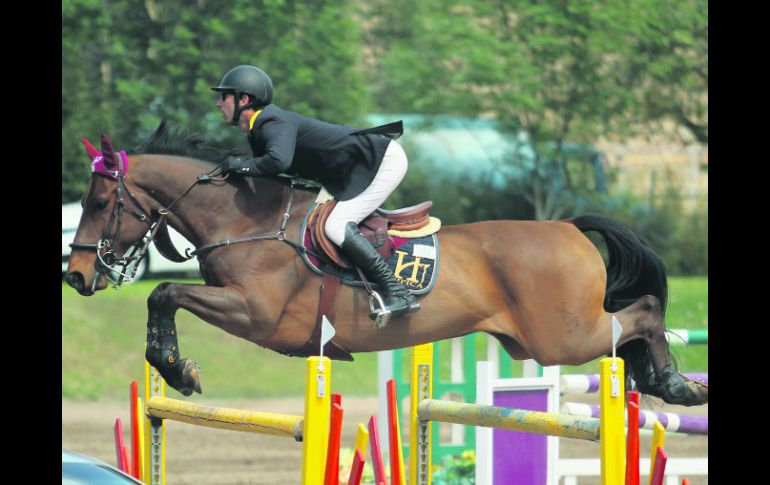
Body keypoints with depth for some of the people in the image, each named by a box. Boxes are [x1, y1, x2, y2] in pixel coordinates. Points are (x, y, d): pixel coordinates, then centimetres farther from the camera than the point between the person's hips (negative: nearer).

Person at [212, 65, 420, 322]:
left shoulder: (274, 124, -23)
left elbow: (278, 160, -44)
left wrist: (243, 165, -28)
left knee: (336, 225, -19)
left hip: (385, 160, -10)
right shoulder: (258, 131, 9)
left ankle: (399, 294, -22)